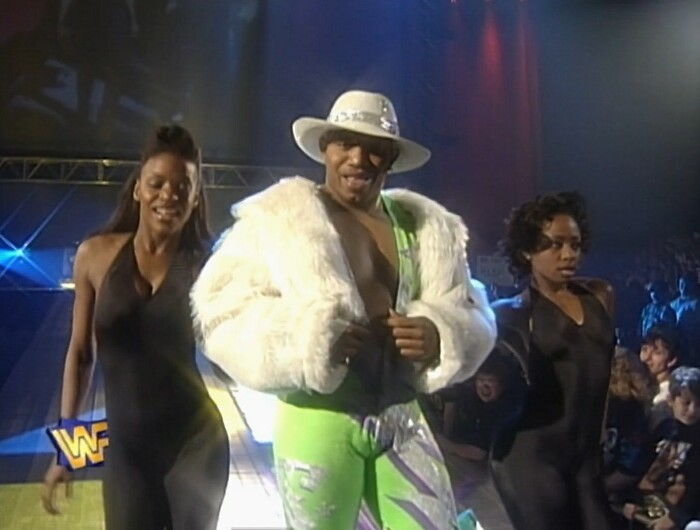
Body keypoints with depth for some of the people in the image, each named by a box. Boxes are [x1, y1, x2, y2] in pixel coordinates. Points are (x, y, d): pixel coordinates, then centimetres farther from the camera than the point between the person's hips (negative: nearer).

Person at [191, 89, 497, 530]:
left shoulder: (424, 225, 9)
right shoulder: (280, 219, -6)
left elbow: (471, 314, 10)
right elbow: (223, 312, -12)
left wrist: (439, 336, -13)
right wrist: (311, 338, -24)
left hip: (402, 420, 4)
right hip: (318, 422, -4)